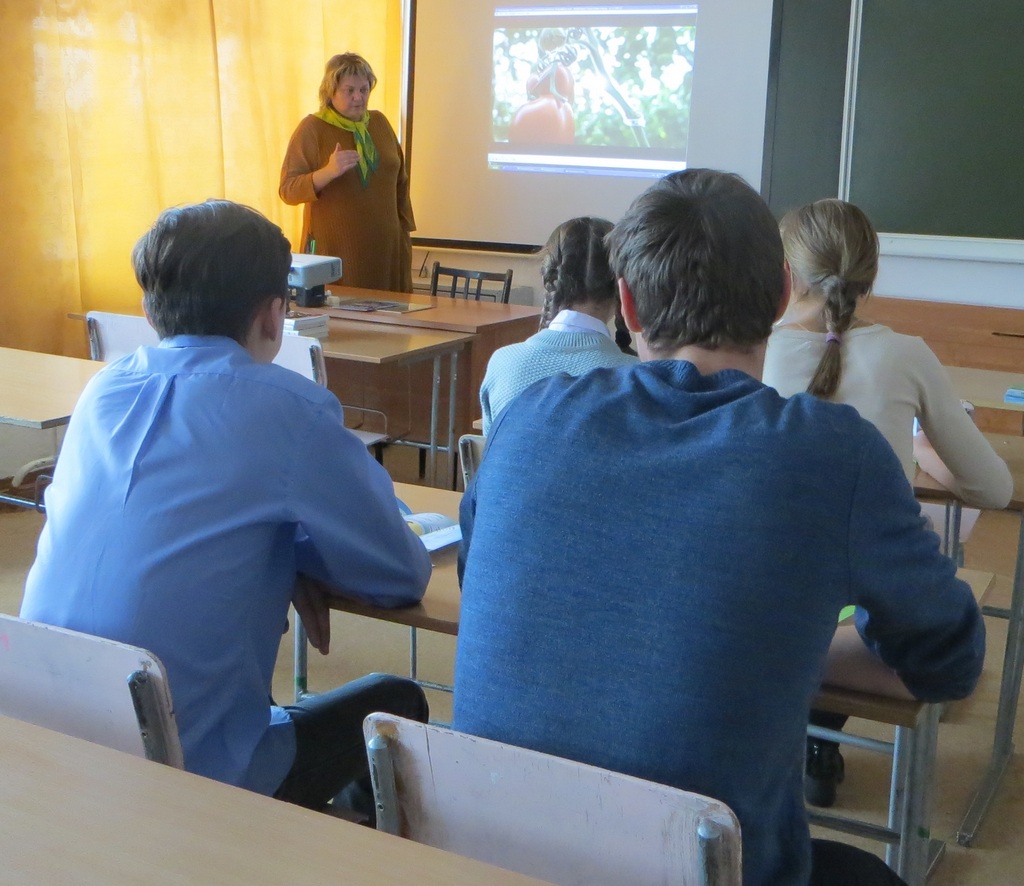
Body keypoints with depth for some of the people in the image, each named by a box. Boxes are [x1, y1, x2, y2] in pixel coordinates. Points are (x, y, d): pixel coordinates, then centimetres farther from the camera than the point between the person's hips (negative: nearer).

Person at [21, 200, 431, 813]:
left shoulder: (104, 390, 3)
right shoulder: (288, 409, -15)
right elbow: (405, 577, -6)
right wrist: (302, 554, 12)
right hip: (188, 779, -6)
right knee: (395, 702, 18)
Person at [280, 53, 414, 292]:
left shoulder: (379, 123, 11)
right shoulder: (312, 128, -4)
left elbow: (400, 182, 17)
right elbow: (288, 190, -10)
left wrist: (404, 229, 14)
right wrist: (328, 172, -25)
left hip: (385, 248, 4)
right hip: (334, 250, -4)